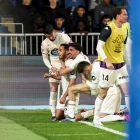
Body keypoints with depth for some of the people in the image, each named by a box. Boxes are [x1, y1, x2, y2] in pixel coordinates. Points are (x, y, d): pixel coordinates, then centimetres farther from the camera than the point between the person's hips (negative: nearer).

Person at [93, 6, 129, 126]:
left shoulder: (125, 30, 7)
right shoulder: (108, 29, -16)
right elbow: (99, 47, -20)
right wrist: (106, 61, -31)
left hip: (120, 65, 6)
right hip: (108, 65, -6)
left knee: (128, 90, -1)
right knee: (103, 93, 2)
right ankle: (96, 118, 14)